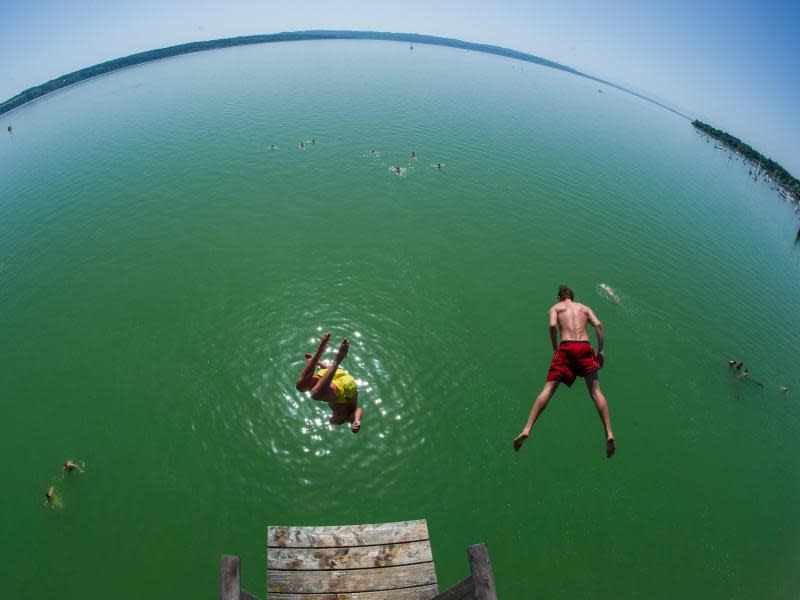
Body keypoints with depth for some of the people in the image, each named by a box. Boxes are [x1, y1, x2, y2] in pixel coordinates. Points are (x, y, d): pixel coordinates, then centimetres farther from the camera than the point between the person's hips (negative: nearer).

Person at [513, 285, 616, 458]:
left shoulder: (555, 307, 19)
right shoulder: (585, 308, 25)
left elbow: (552, 325, -3)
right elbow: (598, 325, 7)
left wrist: (555, 349, 5)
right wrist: (601, 350, 7)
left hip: (565, 347, -2)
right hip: (585, 347, 2)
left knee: (548, 389, -4)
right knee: (595, 391, 5)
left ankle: (527, 429, -12)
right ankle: (609, 434, -5)